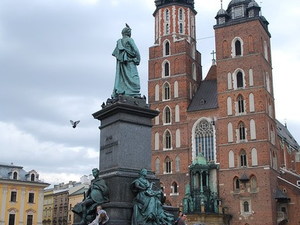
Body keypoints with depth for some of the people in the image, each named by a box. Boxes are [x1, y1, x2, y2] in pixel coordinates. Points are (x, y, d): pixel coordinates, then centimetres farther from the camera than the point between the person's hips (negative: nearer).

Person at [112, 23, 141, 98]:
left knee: (120, 77, 5)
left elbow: (114, 53, 18)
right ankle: (134, 94, -19)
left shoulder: (119, 41, 16)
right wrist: (138, 60, 0)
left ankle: (116, 94, -1)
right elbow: (136, 50, -9)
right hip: (129, 61, -6)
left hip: (120, 62, 6)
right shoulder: (129, 40, -2)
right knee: (133, 77, -9)